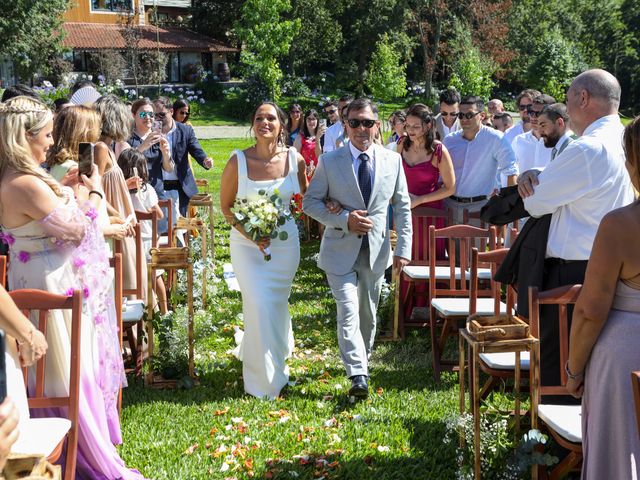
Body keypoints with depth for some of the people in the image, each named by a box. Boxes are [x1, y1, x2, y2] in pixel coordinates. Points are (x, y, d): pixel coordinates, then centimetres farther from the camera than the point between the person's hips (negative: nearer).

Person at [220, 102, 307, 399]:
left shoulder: (295, 160, -6)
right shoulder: (238, 161, -12)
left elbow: (306, 196, 12)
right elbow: (225, 206, -2)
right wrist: (250, 233, -16)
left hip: (285, 243, 2)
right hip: (247, 245, -2)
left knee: (278, 305, 15)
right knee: (259, 306, -8)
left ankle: (277, 360, 43)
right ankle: (264, 380, 9)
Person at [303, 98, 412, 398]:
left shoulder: (393, 161, 0)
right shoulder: (329, 162, -7)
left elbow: (403, 207, 6)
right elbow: (310, 202, -2)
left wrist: (403, 249, 0)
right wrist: (344, 220, -17)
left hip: (376, 250, 3)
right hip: (341, 250, -3)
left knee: (368, 314, 16)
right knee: (349, 313, -14)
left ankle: (362, 361, 37)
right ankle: (358, 376, -15)